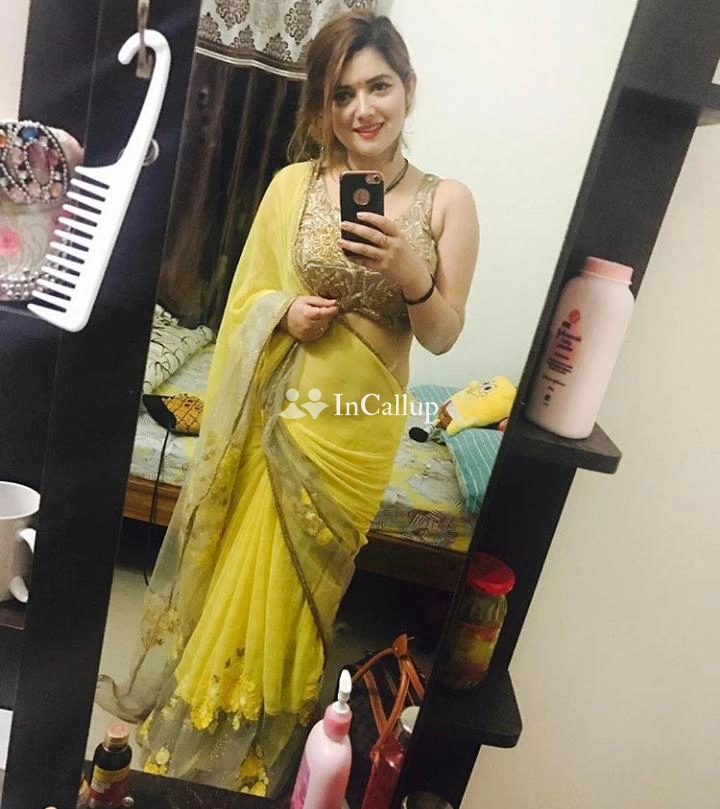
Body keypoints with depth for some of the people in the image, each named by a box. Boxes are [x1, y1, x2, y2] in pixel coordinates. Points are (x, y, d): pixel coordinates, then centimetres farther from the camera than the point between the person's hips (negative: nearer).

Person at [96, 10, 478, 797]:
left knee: (294, 581, 16)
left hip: (357, 429, 0)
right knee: (232, 559, 17)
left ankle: (253, 744, 45)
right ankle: (184, 698, 48)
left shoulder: (446, 200, -4)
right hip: (280, 411, 1)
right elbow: (248, 296, 6)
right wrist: (285, 311, -14)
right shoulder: (295, 183, -2)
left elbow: (443, 336, -4)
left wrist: (410, 274, -22)